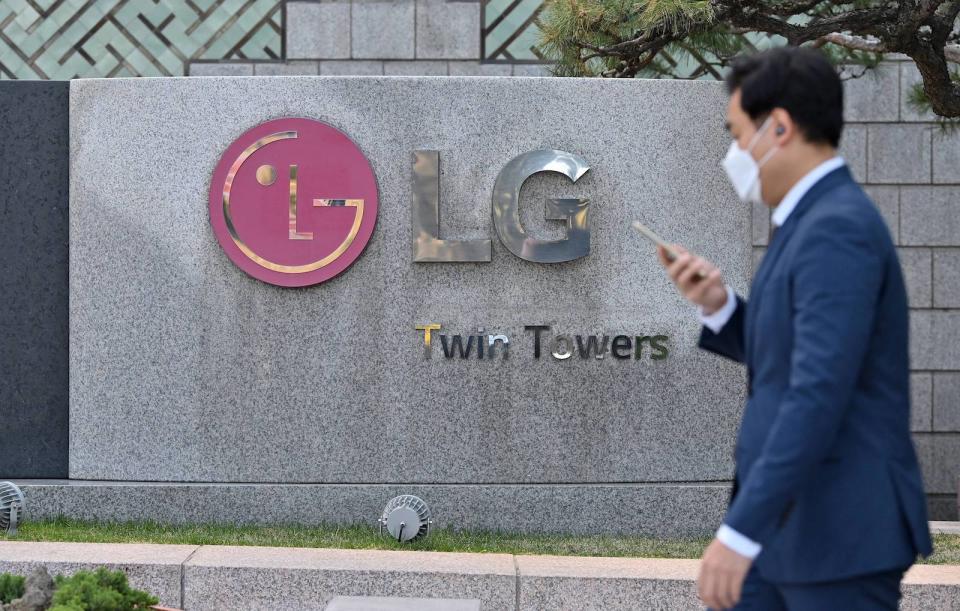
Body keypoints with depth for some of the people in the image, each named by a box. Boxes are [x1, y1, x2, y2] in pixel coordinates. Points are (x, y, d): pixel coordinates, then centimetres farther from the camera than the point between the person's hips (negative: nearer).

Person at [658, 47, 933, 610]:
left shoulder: (839, 229, -19)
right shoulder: (815, 221, 13)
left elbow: (818, 397, -27)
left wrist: (739, 532, -28)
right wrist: (718, 306, 3)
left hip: (840, 531, -10)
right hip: (786, 522, 10)